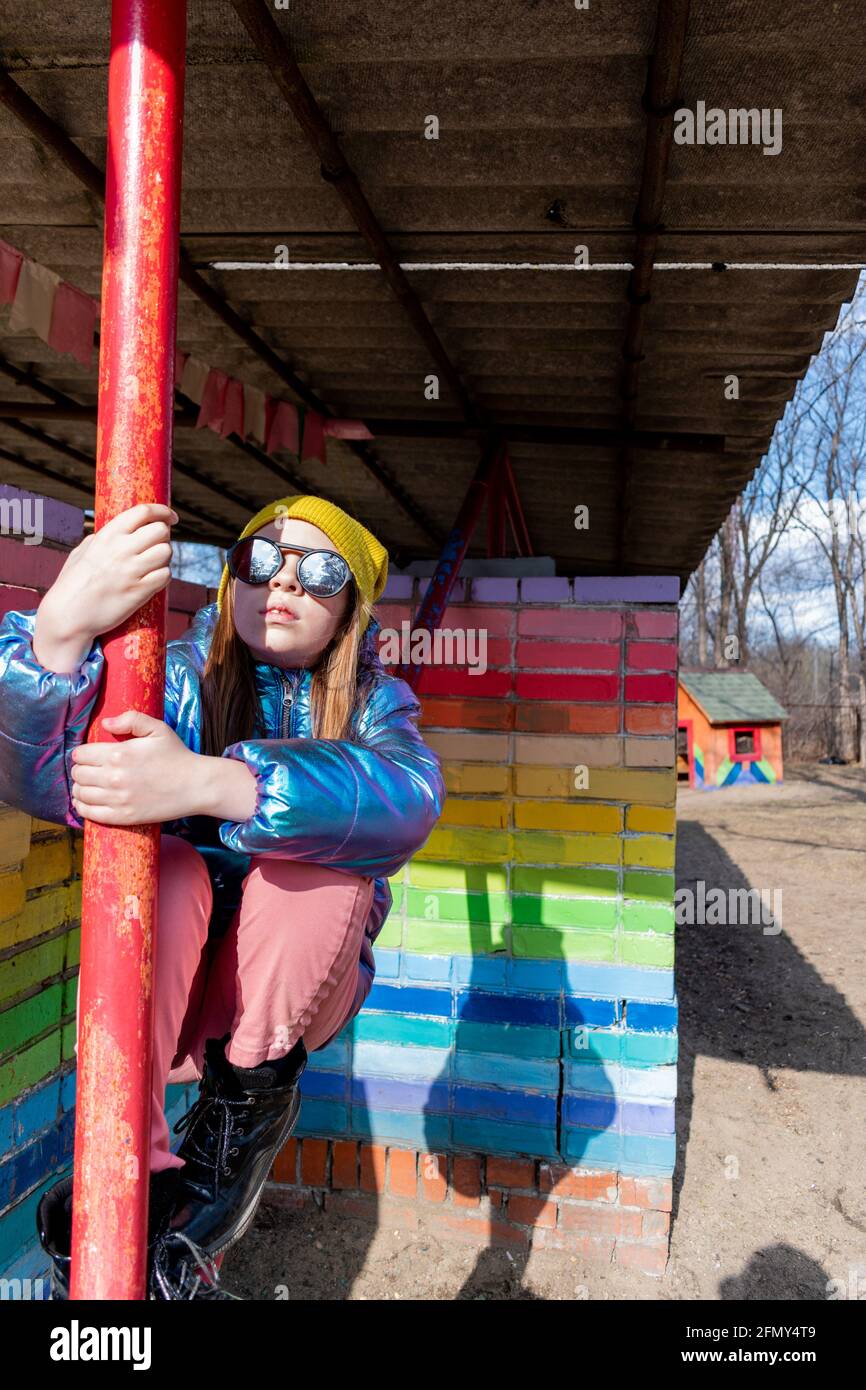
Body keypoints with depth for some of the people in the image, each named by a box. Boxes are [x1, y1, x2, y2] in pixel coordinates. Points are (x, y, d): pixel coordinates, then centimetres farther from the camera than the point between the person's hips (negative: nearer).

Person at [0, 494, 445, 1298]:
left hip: (297, 988, 0)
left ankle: (246, 1107, -10)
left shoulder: (371, 702, -5)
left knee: (320, 860, -27)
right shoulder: (182, 677, -6)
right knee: (162, 864, -28)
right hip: (164, 985, 1)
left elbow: (407, 795, -32)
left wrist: (206, 784, -47)